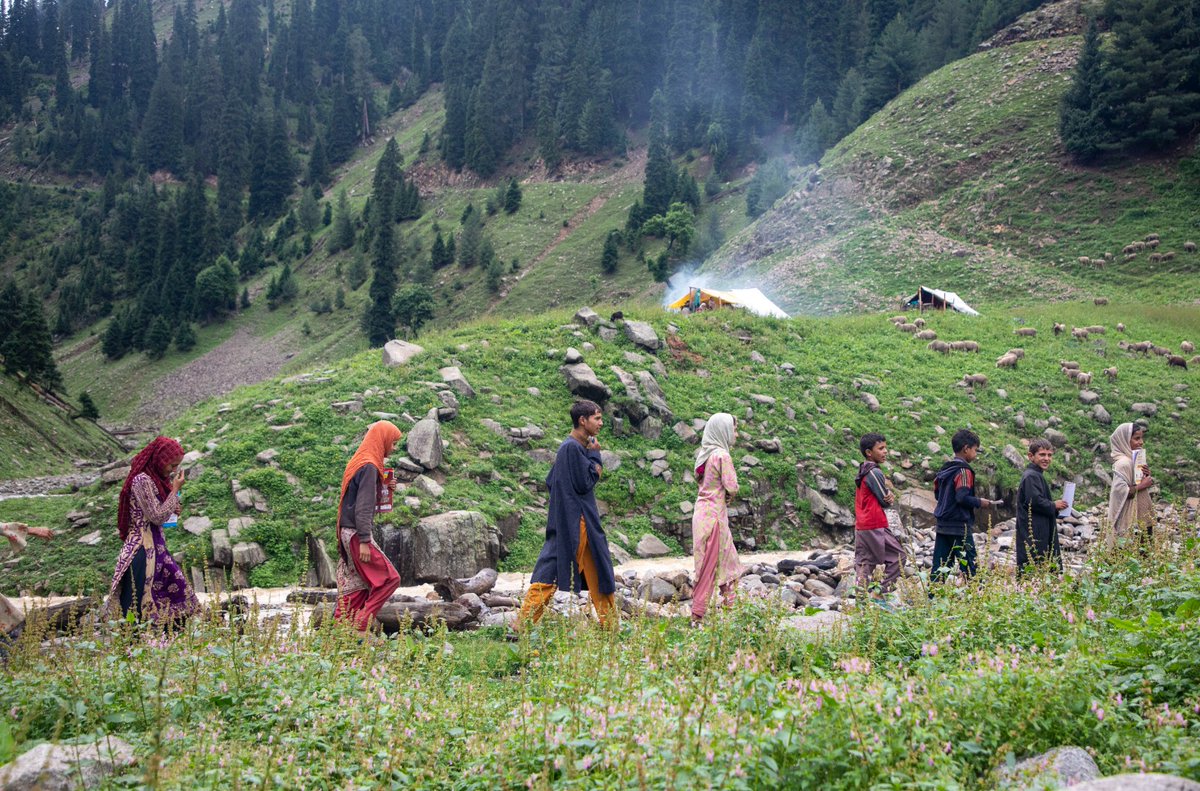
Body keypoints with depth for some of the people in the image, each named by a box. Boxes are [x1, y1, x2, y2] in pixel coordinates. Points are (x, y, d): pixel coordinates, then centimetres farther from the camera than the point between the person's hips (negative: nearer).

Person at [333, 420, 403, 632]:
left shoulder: (360, 462, 14)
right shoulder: (369, 467, -15)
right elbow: (363, 506, -20)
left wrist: (385, 488, 7)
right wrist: (364, 541, -21)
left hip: (348, 532, 10)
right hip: (357, 533, -10)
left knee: (355, 585, 11)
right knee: (389, 578, -5)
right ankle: (360, 625, -6)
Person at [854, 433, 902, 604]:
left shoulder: (862, 472, 15)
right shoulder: (875, 472, -15)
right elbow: (885, 501, -10)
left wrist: (889, 496, -4)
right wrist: (889, 498, 11)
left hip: (861, 525, 9)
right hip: (876, 525, -9)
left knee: (864, 562, 9)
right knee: (896, 556, 1)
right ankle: (882, 594, -1)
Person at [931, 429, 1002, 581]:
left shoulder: (945, 469, 12)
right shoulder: (964, 470, -13)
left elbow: (937, 493, 19)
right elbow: (962, 497, -21)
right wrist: (980, 502, -6)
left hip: (942, 525, 8)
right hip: (960, 527, -8)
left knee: (939, 568, 7)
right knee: (969, 568, -3)